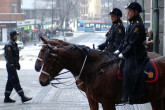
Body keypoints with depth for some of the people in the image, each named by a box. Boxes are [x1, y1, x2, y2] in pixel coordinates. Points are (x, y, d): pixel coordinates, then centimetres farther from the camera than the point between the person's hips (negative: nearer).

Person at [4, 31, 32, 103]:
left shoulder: (14, 44, 15)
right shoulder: (9, 45, -15)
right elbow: (8, 56, -21)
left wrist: (17, 64, 16)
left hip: (13, 65, 10)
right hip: (11, 65, -10)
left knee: (10, 82, 11)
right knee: (15, 81, -8)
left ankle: (7, 98, 16)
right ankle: (22, 97, -9)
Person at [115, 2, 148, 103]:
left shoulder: (138, 25, -15)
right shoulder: (133, 23, 15)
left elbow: (133, 43, -18)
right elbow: (127, 40, 19)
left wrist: (124, 54, -16)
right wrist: (120, 50, 10)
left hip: (136, 55, -10)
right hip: (130, 53, 10)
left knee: (128, 72, -18)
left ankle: (128, 97, -17)